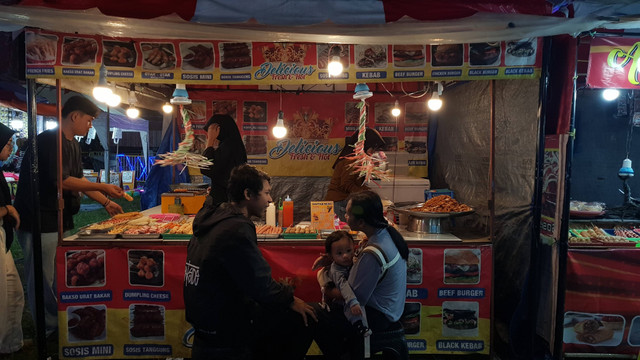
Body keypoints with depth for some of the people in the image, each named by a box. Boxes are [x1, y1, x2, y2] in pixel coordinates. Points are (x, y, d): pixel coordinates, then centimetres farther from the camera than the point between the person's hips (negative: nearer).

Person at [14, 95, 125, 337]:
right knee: (44, 279, 1)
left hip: (60, 220, 10)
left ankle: (61, 323, 26)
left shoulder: (72, 144, 14)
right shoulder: (50, 140, -17)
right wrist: (102, 188, -18)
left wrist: (106, 202, 14)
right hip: (41, 221, -9)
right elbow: (62, 181, -24)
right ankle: (48, 331, 13)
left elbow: (79, 179, 19)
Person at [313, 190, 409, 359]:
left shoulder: (372, 254, -32)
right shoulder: (387, 231, -4)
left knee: (314, 316, -7)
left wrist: (328, 292, -6)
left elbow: (356, 299, -23)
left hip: (378, 316, -9)